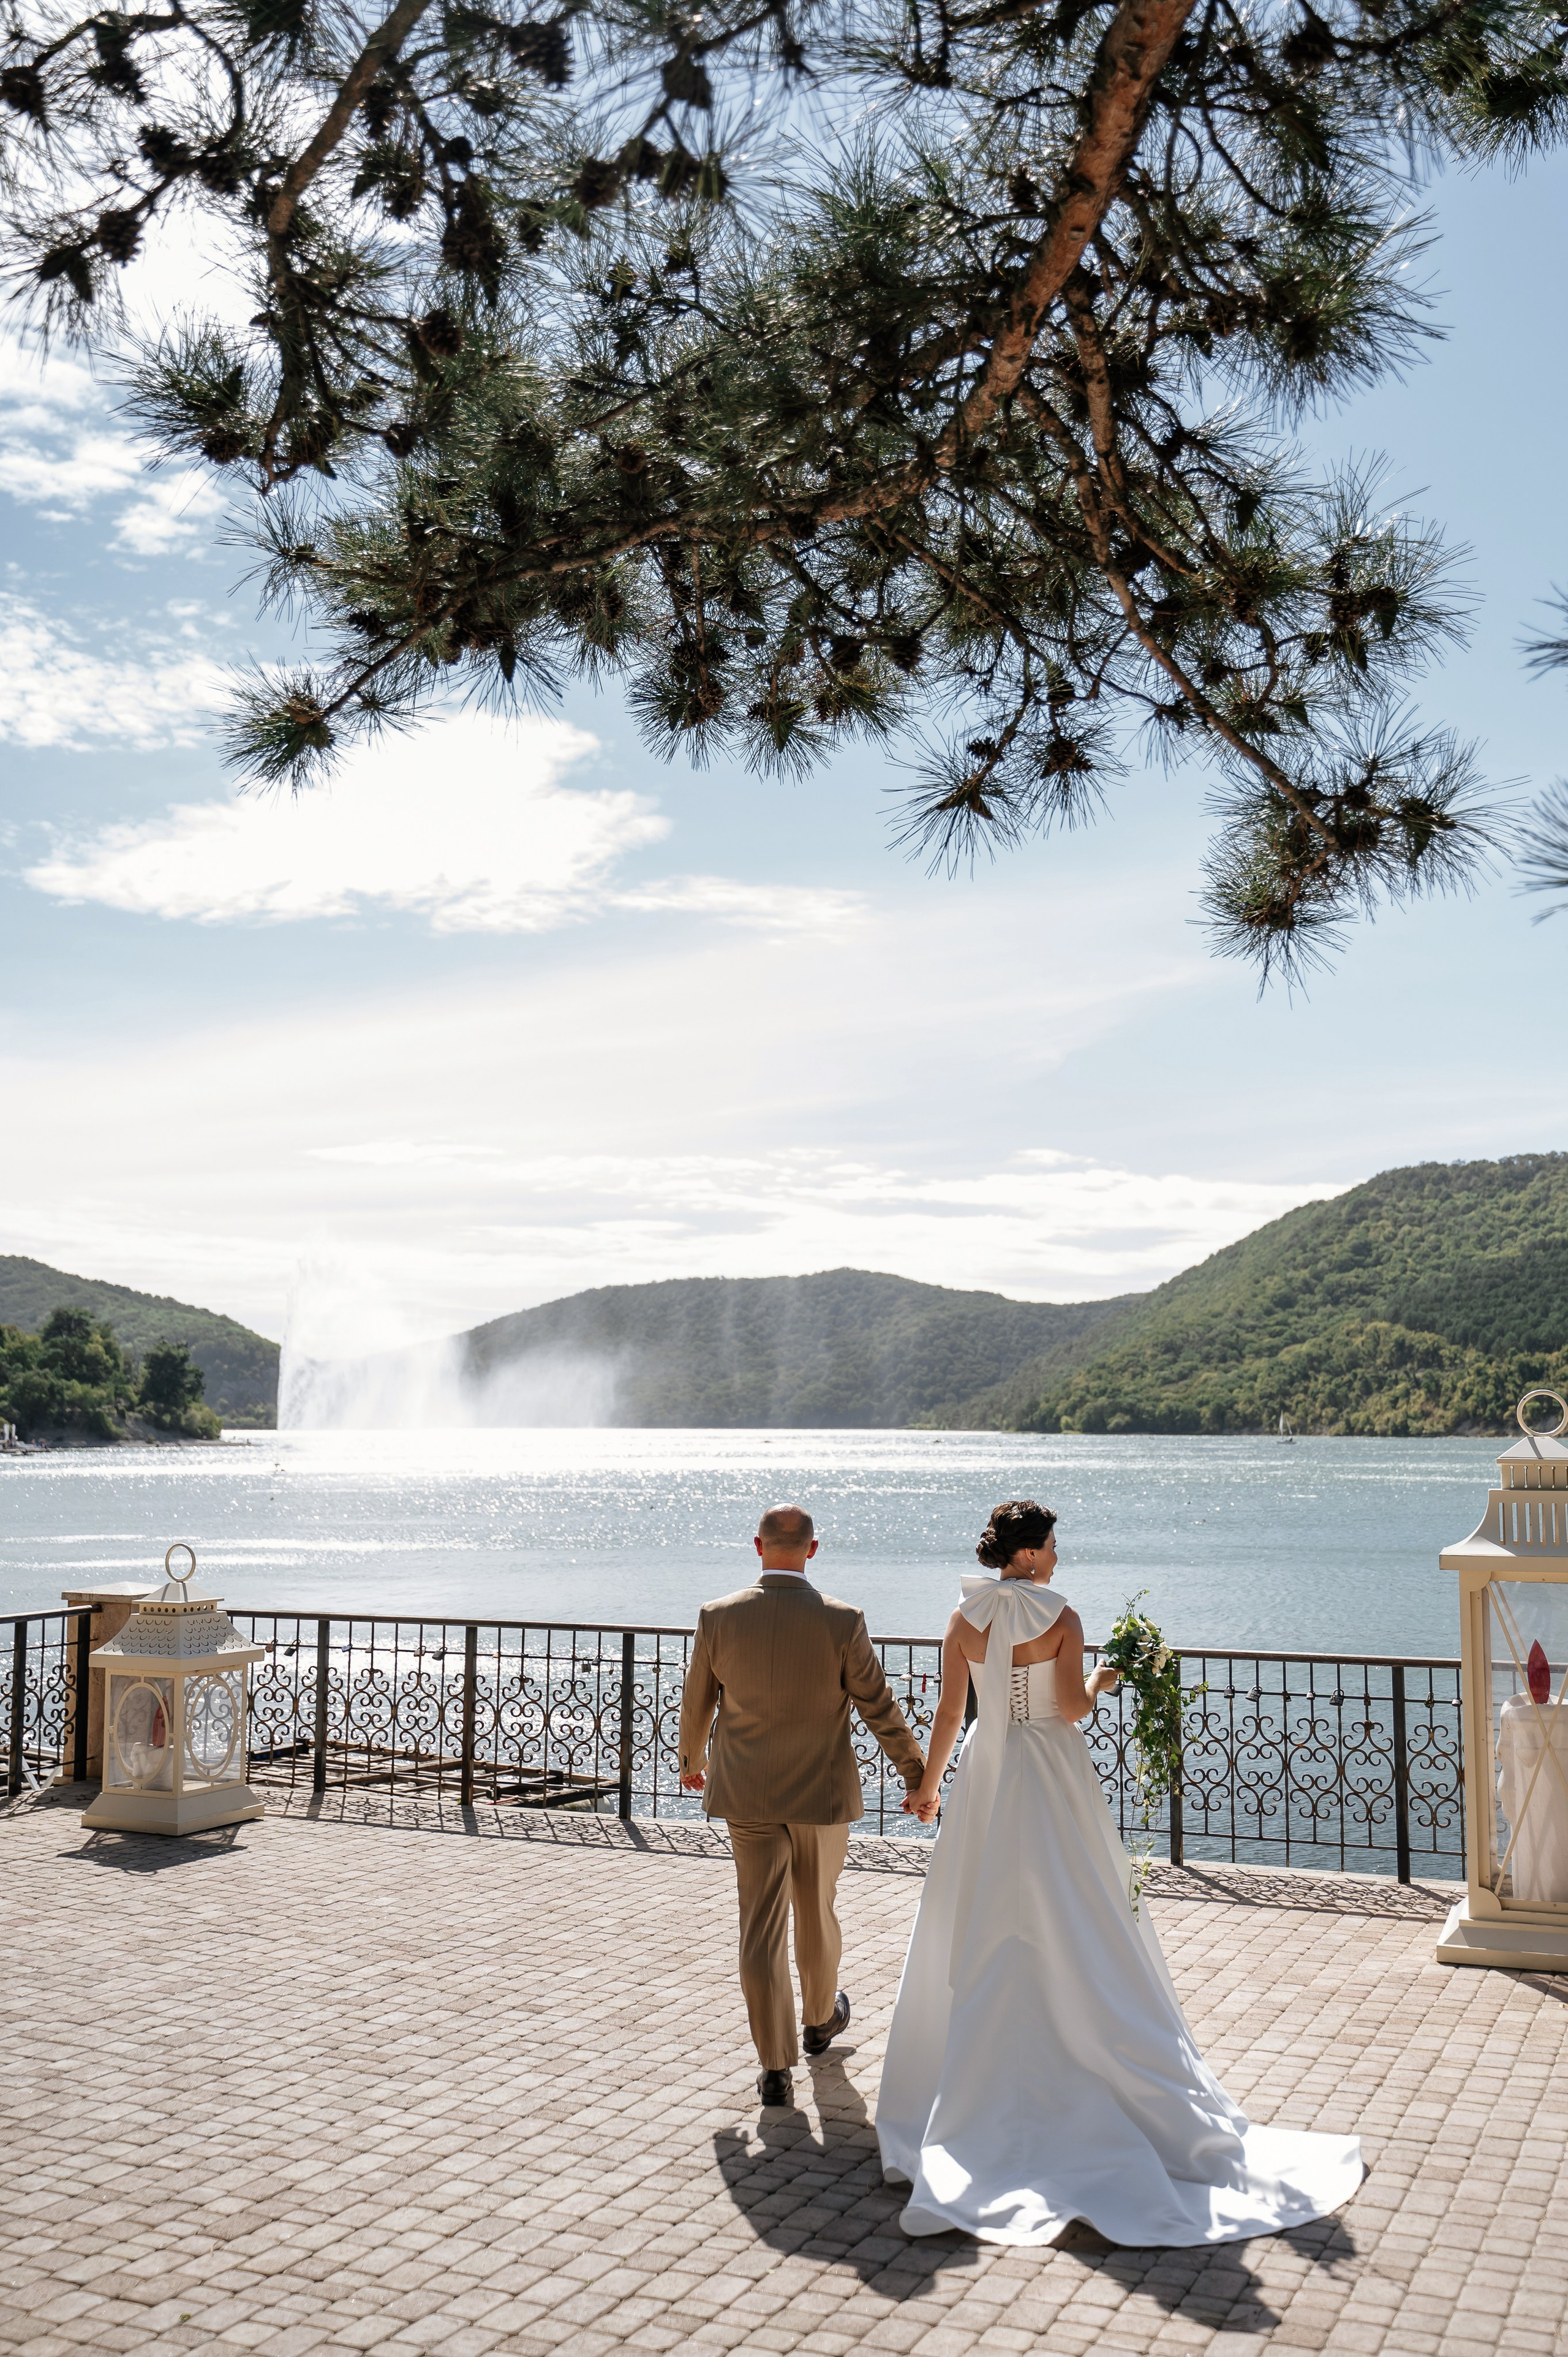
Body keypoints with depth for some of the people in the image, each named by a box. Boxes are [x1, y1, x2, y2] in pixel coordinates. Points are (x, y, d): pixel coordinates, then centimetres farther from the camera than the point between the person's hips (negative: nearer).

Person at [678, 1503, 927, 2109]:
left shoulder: (718, 1618, -10)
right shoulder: (841, 1621, -15)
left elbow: (696, 1704, 3)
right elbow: (881, 1710, -8)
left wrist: (691, 1760, 23)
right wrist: (918, 1778, 5)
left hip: (748, 1794, 1)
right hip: (823, 1794, 0)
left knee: (761, 1928, 6)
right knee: (816, 1912, 21)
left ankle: (775, 2066, 8)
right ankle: (820, 2018, 43)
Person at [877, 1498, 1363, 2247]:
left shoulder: (964, 1620, -2)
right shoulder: (1060, 1618, -12)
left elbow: (949, 1713, 0)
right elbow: (1072, 1707, -16)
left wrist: (928, 1784, 11)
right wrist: (1102, 1680, 4)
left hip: (986, 1778, 3)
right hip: (1052, 1774, -3)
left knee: (977, 1934, 13)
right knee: (1081, 1923, 5)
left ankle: (980, 2078, 22)